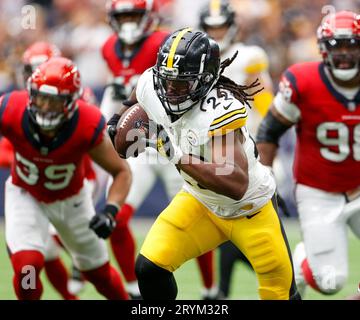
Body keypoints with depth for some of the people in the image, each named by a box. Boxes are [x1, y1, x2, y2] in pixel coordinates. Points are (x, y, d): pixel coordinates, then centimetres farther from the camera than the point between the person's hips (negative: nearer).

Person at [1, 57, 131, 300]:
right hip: (25, 195, -1)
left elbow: (122, 172, -19)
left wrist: (110, 211, -34)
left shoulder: (88, 126, -32)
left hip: (71, 198, 1)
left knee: (99, 274, 15)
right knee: (26, 265, -24)